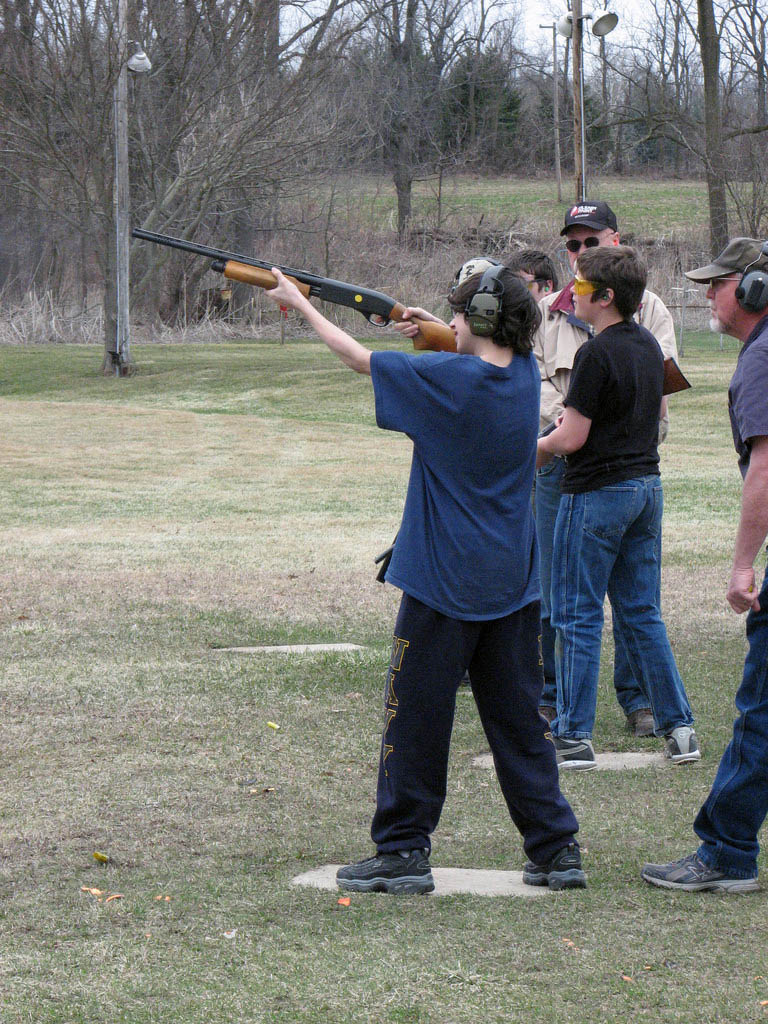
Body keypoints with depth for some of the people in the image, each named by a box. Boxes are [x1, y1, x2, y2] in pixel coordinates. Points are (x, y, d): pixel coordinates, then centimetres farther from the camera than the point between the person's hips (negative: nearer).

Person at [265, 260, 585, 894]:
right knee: (519, 720, 10)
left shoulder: (447, 377, -15)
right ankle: (558, 849, 10)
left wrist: (299, 303, 9)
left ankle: (404, 852, 7)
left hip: (444, 584, -6)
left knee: (416, 718, 3)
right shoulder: (525, 373, 1)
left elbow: (360, 358, -3)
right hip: (513, 585, 6)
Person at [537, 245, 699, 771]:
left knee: (578, 615, 0)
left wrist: (533, 449, 1)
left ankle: (575, 737, 2)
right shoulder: (649, 345, 8)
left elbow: (572, 438, -19)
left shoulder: (597, 354, -18)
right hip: (646, 483, 8)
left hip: (597, 494, -8)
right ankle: (679, 727, 11)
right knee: (642, 614, 13)